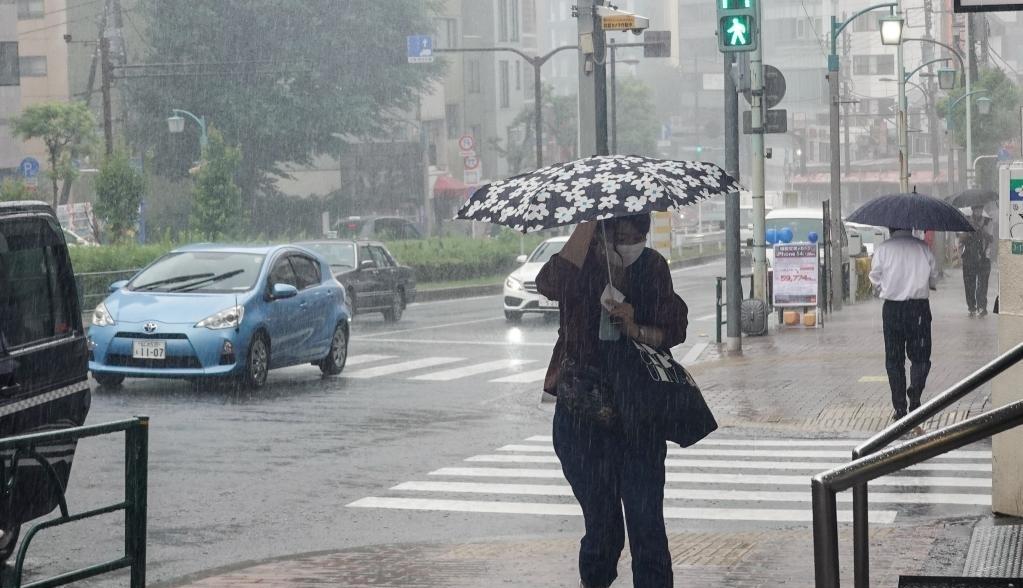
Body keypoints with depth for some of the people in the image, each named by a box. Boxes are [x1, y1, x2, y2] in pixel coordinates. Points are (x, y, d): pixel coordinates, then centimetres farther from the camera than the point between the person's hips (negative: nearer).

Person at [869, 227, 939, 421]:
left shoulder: (883, 249, -4)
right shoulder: (922, 247, 0)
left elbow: (875, 278, 0)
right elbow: (934, 275, 6)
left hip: (892, 308, 0)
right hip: (919, 307, 0)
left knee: (894, 359, 8)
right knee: (920, 356, 9)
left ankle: (900, 407, 8)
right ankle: (915, 390, -16)